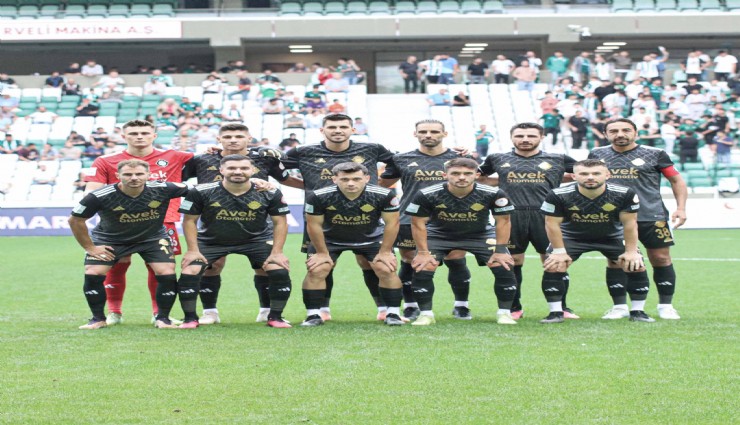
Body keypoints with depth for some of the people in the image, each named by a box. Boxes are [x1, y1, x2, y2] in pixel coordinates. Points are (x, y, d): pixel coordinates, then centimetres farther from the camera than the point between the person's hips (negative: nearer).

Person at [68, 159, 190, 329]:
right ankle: (98, 319, 6)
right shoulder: (100, 196, -27)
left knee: (167, 274, -15)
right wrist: (90, 247, -10)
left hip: (152, 237, 1)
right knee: (93, 274, -15)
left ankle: (163, 318, 6)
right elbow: (76, 220, -13)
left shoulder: (161, 190, -26)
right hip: (108, 239, 0)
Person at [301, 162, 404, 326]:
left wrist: (385, 252, -13)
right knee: (316, 271, -14)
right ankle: (313, 315, -1)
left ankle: (393, 313, 2)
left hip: (371, 238, 0)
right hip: (330, 239, 0)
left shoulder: (384, 195, -29)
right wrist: (322, 253, -10)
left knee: (387, 270, -12)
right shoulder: (319, 197, -31)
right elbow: (314, 225, -17)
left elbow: (392, 223, -16)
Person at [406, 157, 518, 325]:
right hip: (438, 235, 0)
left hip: (480, 235, 0)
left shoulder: (493, 194, -25)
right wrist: (423, 252, -14)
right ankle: (426, 314, 2)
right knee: (422, 269, -17)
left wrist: (500, 251, -14)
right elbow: (418, 223, -14)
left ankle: (504, 313, 4)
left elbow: (503, 221, -12)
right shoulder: (427, 195, -26)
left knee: (504, 267, -14)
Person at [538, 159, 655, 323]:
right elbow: (552, 223, -18)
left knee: (636, 266, -11)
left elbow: (629, 223, -15)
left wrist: (631, 251, -14)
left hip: (612, 237, 1)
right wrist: (559, 252, -16)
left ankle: (637, 311, 4)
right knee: (553, 267, -18)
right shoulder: (558, 195, -28)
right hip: (571, 237, -1)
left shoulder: (625, 194, -25)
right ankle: (556, 313, -5)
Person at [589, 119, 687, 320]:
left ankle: (665, 305, 12)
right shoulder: (597, 155, 9)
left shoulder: (654, 154, 2)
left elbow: (676, 180, 8)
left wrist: (681, 207, -1)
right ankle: (619, 307, 12)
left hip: (652, 216, -2)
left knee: (661, 259, 0)